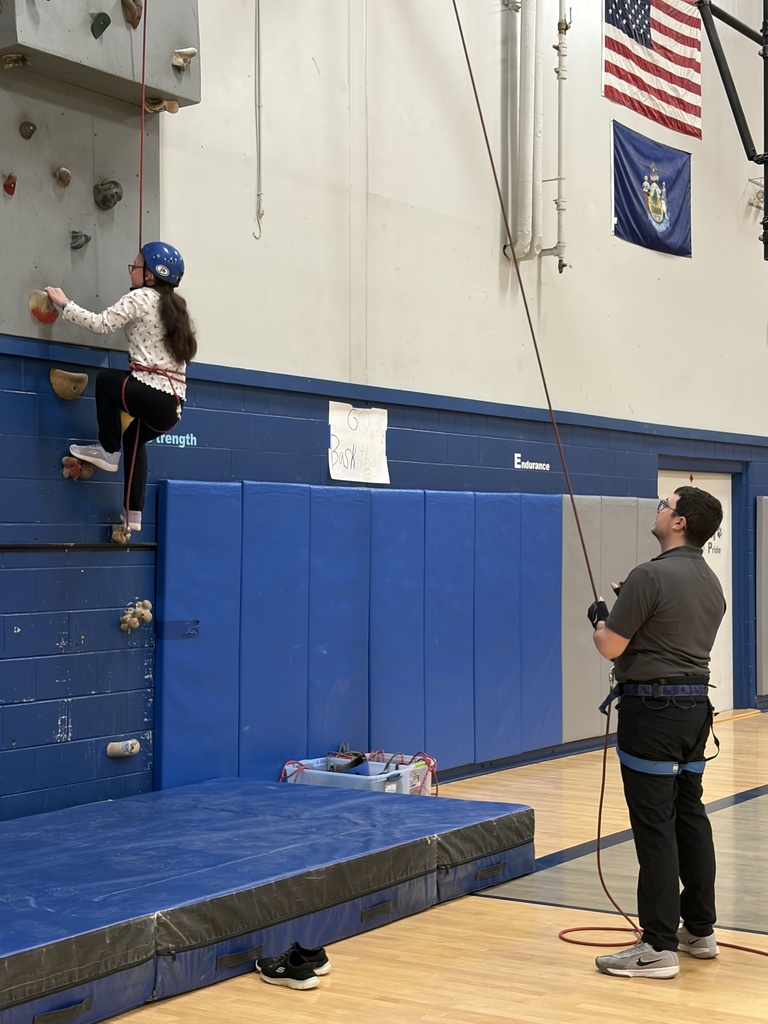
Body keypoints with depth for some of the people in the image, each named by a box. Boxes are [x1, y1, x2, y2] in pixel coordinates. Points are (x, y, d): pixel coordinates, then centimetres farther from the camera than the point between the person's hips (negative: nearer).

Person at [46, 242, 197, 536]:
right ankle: (133, 513, 24)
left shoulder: (141, 297, -3)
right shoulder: (173, 306, 20)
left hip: (152, 394, -8)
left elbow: (101, 324, -8)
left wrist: (64, 304, 3)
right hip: (173, 403, 8)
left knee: (105, 380, 19)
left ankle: (108, 452, 19)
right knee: (133, 438, 30)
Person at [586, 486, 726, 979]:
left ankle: (659, 947, -4)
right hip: (696, 704, 9)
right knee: (691, 817, 15)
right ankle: (700, 930, 23)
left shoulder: (651, 577, -18)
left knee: (655, 826, -7)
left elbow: (611, 647, -15)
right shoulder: (711, 583, 11)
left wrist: (600, 619, 5)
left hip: (652, 708, -9)